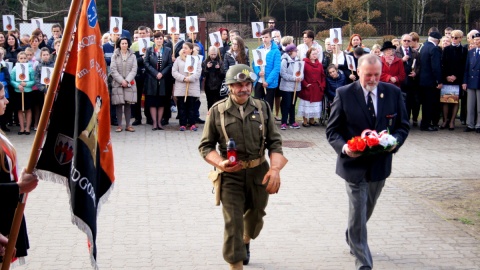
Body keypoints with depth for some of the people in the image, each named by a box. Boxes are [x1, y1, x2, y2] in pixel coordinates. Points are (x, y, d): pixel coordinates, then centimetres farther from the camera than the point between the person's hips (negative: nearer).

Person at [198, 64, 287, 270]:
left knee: (256, 216, 22)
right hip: (231, 174, -3)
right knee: (233, 222, -5)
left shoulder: (262, 108, 0)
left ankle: (246, 242, 55)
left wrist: (275, 169, -16)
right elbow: (206, 146, -2)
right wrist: (220, 163, -21)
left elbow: (274, 142, 0)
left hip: (259, 172, 3)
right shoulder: (217, 111, -6)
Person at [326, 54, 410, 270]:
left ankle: (353, 240, 49)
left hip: (380, 163, 4)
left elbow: (403, 125, 5)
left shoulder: (393, 93, -1)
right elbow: (332, 130, -5)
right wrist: (344, 147, -25)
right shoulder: (344, 94, -9)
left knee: (366, 210, 23)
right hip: (354, 163, -4)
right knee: (358, 214, -4)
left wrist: (395, 141, -16)